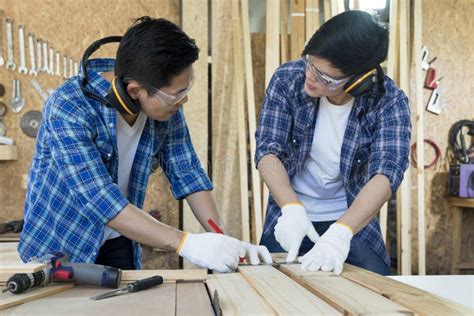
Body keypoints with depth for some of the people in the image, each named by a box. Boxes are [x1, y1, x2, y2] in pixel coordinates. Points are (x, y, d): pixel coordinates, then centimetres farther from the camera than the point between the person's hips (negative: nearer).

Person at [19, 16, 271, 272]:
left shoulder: (166, 104, -13)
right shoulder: (69, 108, -29)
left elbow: (187, 173, -8)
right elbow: (98, 198, -36)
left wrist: (224, 240, -20)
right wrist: (185, 243, -42)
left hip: (118, 244, 4)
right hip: (59, 248, -4)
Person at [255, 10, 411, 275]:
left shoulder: (389, 102, -18)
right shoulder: (287, 79, -14)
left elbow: (386, 173, -29)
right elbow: (268, 151, -16)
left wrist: (341, 232, -45)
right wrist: (292, 208, -33)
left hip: (354, 220, 0)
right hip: (289, 216, 1)